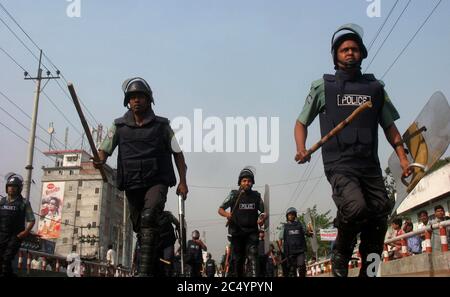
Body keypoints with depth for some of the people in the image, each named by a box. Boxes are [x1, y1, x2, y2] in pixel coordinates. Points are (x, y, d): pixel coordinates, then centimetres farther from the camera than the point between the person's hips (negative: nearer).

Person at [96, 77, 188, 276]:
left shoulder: (161, 125, 4)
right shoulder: (119, 126, 8)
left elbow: (178, 153, 8)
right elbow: (104, 149, 5)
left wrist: (182, 182, 1)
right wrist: (100, 160, -19)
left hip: (157, 183, -3)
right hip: (132, 185, 3)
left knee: (149, 219, -25)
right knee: (140, 228, 11)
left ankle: (145, 271, -27)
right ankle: (155, 269, 29)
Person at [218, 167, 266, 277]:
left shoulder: (256, 196, 5)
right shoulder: (234, 194, -1)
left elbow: (263, 212, 13)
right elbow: (220, 209, -2)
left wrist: (262, 219, -10)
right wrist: (226, 214, -25)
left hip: (252, 232, 1)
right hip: (236, 232, 0)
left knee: (252, 255, -17)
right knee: (238, 259, 8)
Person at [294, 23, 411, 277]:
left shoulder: (375, 87, 14)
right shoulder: (323, 87, 7)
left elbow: (389, 126, 19)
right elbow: (302, 123, 13)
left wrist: (403, 157, 7)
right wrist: (302, 149, -5)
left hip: (370, 166, 4)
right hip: (339, 164, -4)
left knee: (380, 218, -3)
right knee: (356, 209, -26)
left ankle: (368, 270, 18)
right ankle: (341, 255, 2)